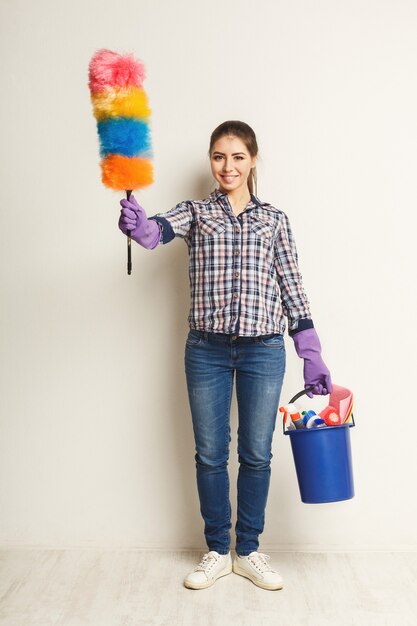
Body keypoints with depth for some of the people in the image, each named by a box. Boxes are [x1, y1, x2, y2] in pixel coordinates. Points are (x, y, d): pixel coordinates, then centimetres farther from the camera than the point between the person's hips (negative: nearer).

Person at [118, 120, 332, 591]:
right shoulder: (196, 212, 6)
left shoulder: (274, 219, 8)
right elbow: (160, 229, -17)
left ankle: (248, 551, 29)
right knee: (210, 454, 9)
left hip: (263, 349, 1)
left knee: (256, 455, 9)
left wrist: (312, 355, 2)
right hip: (207, 349, 0)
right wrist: (138, 224, -42)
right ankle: (217, 551, 29)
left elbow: (291, 287, 6)